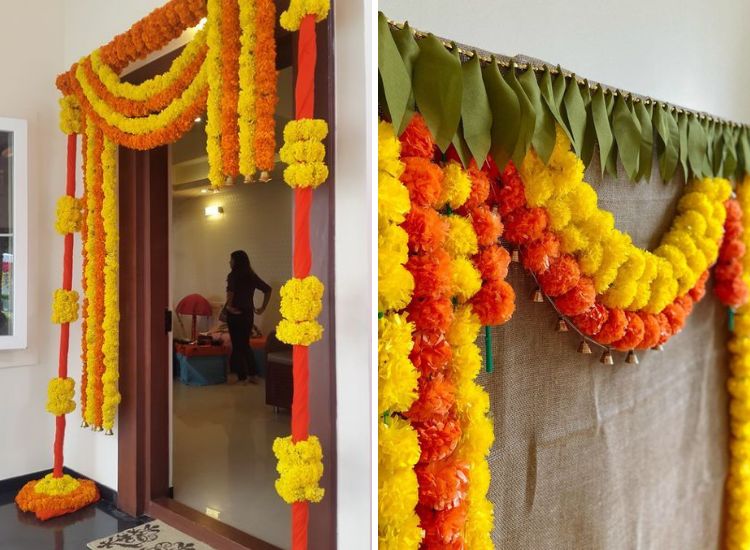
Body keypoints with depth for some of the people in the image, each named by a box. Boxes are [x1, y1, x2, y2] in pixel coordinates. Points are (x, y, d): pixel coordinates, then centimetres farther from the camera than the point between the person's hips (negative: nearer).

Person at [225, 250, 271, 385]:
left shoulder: (233, 275, -11)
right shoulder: (252, 275, 7)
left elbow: (230, 290, -30)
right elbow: (268, 289, 8)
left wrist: (229, 306, -17)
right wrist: (263, 307, 10)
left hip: (236, 314, -6)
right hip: (248, 313, 6)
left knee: (237, 345, 4)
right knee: (246, 344, 17)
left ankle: (242, 377, 9)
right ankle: (253, 375, 17)